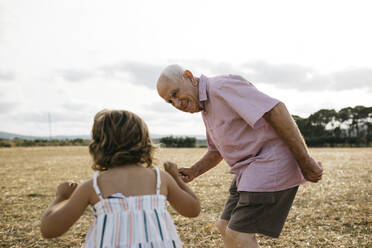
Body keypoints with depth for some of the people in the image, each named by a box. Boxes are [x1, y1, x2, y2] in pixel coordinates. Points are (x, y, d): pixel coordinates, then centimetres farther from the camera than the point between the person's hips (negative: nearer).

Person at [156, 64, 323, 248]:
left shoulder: (222, 86, -15)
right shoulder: (207, 109, 15)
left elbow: (276, 110, -23)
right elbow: (216, 152, 26)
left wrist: (305, 162, -21)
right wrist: (192, 172, 9)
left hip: (273, 162, -10)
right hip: (250, 170, 10)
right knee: (226, 228, 15)